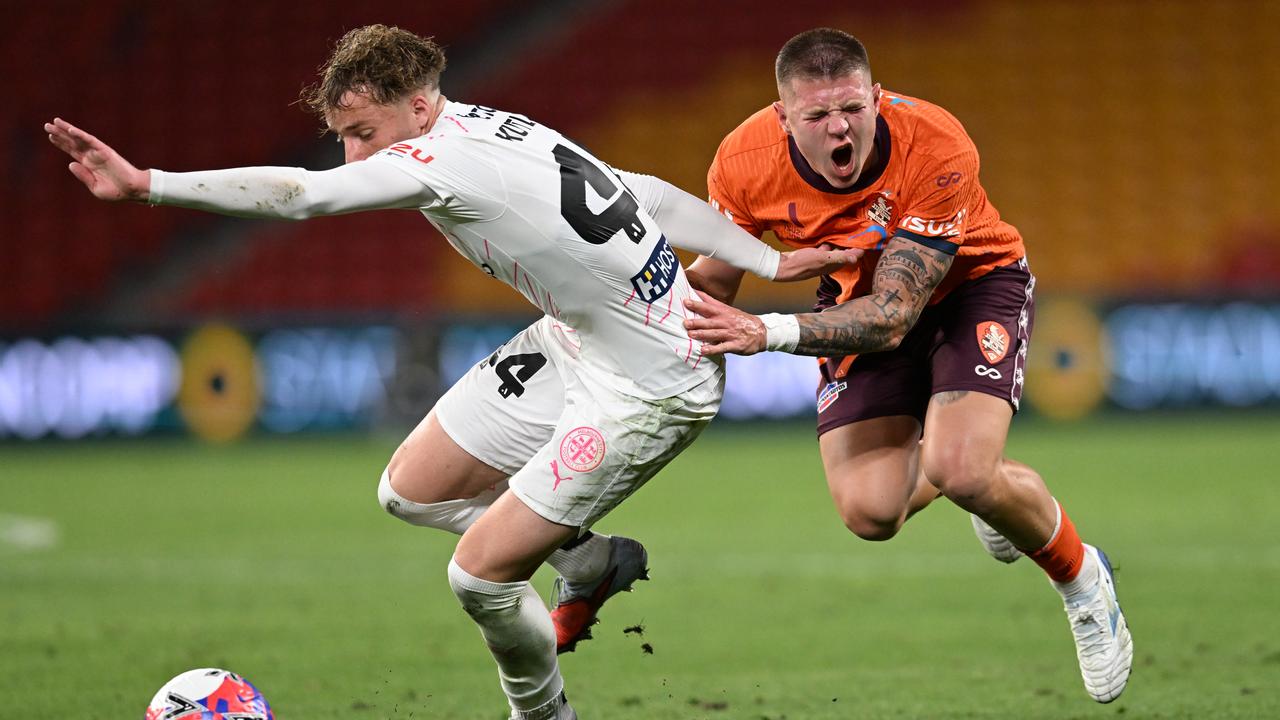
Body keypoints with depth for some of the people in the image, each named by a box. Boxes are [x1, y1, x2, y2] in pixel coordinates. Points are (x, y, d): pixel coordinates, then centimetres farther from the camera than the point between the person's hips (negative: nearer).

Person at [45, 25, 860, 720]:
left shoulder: (442, 159, -27)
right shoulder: (491, 130, 1)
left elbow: (298, 194, -33)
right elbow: (648, 196, 6)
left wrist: (147, 184, -33)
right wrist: (769, 262, 11)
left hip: (652, 388, -10)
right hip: (573, 341, 10)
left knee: (480, 573, -7)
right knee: (411, 490, 11)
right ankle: (592, 561, 29)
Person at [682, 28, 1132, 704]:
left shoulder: (937, 148, -36)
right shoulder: (745, 161, -25)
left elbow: (893, 315, -37)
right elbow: (714, 277, -6)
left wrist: (771, 332, -49)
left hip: (973, 286, -4)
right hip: (857, 297, 4)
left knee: (960, 472, -28)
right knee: (869, 512, -12)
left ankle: (1082, 579, 5)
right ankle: (984, 478, 26)